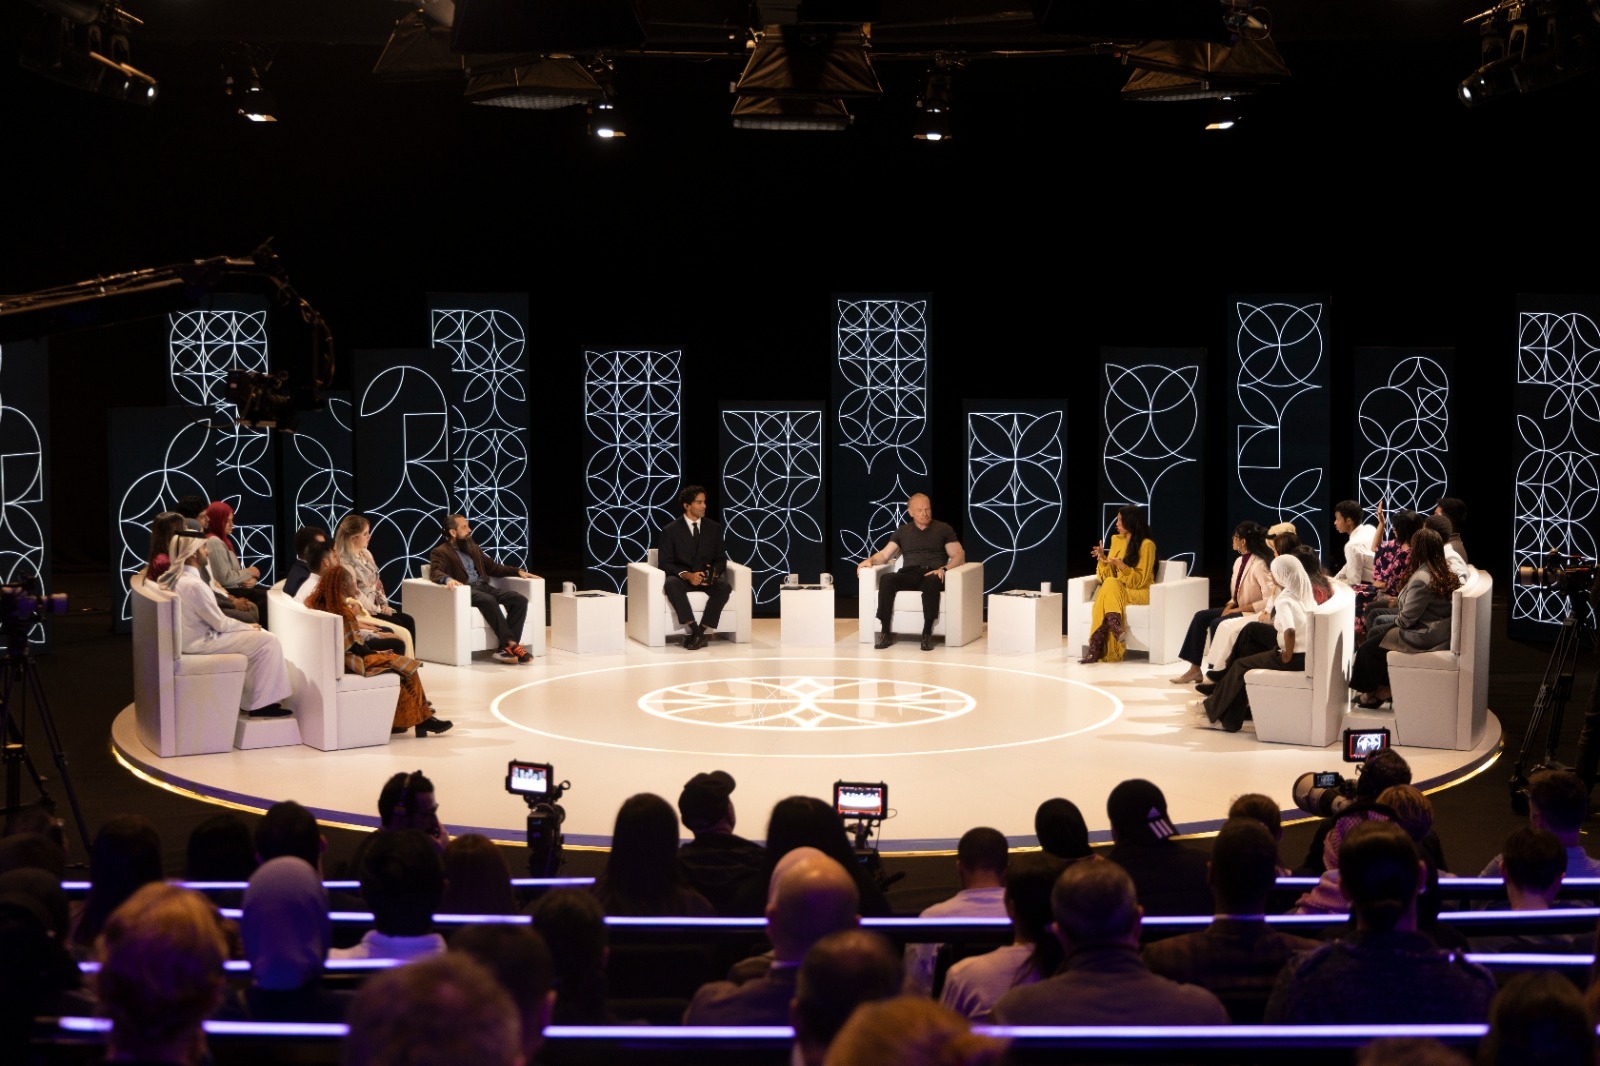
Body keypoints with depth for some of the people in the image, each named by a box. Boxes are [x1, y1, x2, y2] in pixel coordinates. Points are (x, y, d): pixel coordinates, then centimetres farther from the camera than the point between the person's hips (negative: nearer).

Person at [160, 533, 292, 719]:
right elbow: (220, 623, -18)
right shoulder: (193, 584, -25)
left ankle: (249, 698, 18)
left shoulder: (173, 578, 5)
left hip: (189, 637, 10)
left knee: (259, 635, 18)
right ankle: (260, 705, -1)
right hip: (202, 642, -10)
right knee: (268, 643, -9)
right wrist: (248, 626, -1)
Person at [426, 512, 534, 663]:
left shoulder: (473, 548, 26)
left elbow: (493, 567, 30)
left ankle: (506, 647, -28)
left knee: (520, 600, -18)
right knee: (488, 600, -39)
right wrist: (448, 579, -37)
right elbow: (436, 571, -14)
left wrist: (518, 571, 17)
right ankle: (511, 643, -40)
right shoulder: (440, 553, 5)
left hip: (483, 587, 7)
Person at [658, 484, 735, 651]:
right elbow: (665, 563, -5)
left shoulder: (714, 528, 9)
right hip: (682, 577, -2)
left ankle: (703, 630, -33)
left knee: (725, 585, -31)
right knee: (671, 583, -38)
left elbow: (720, 559, 9)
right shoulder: (670, 530, -1)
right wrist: (686, 575, -23)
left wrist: (713, 573, -15)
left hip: (707, 578, 2)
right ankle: (693, 630, -42)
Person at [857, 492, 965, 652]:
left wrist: (944, 569, -14)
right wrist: (870, 560, -5)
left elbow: (959, 555, 6)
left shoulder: (943, 529, 14)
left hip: (932, 575, -2)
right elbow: (884, 555, 18)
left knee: (931, 582, -41)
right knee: (886, 578, -32)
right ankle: (885, 632, -33)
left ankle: (927, 633, -39)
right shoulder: (903, 531, 22)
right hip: (908, 575, 2)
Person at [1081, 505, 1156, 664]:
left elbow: (1140, 580, -12)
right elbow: (1108, 576, 11)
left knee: (1111, 585, -34)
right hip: (1118, 589, 5)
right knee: (1106, 587, -32)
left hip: (1140, 592, -5)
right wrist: (1103, 559, -9)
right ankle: (1097, 649, -45)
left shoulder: (1146, 544, -7)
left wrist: (1121, 565, -26)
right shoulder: (1116, 540, 13)